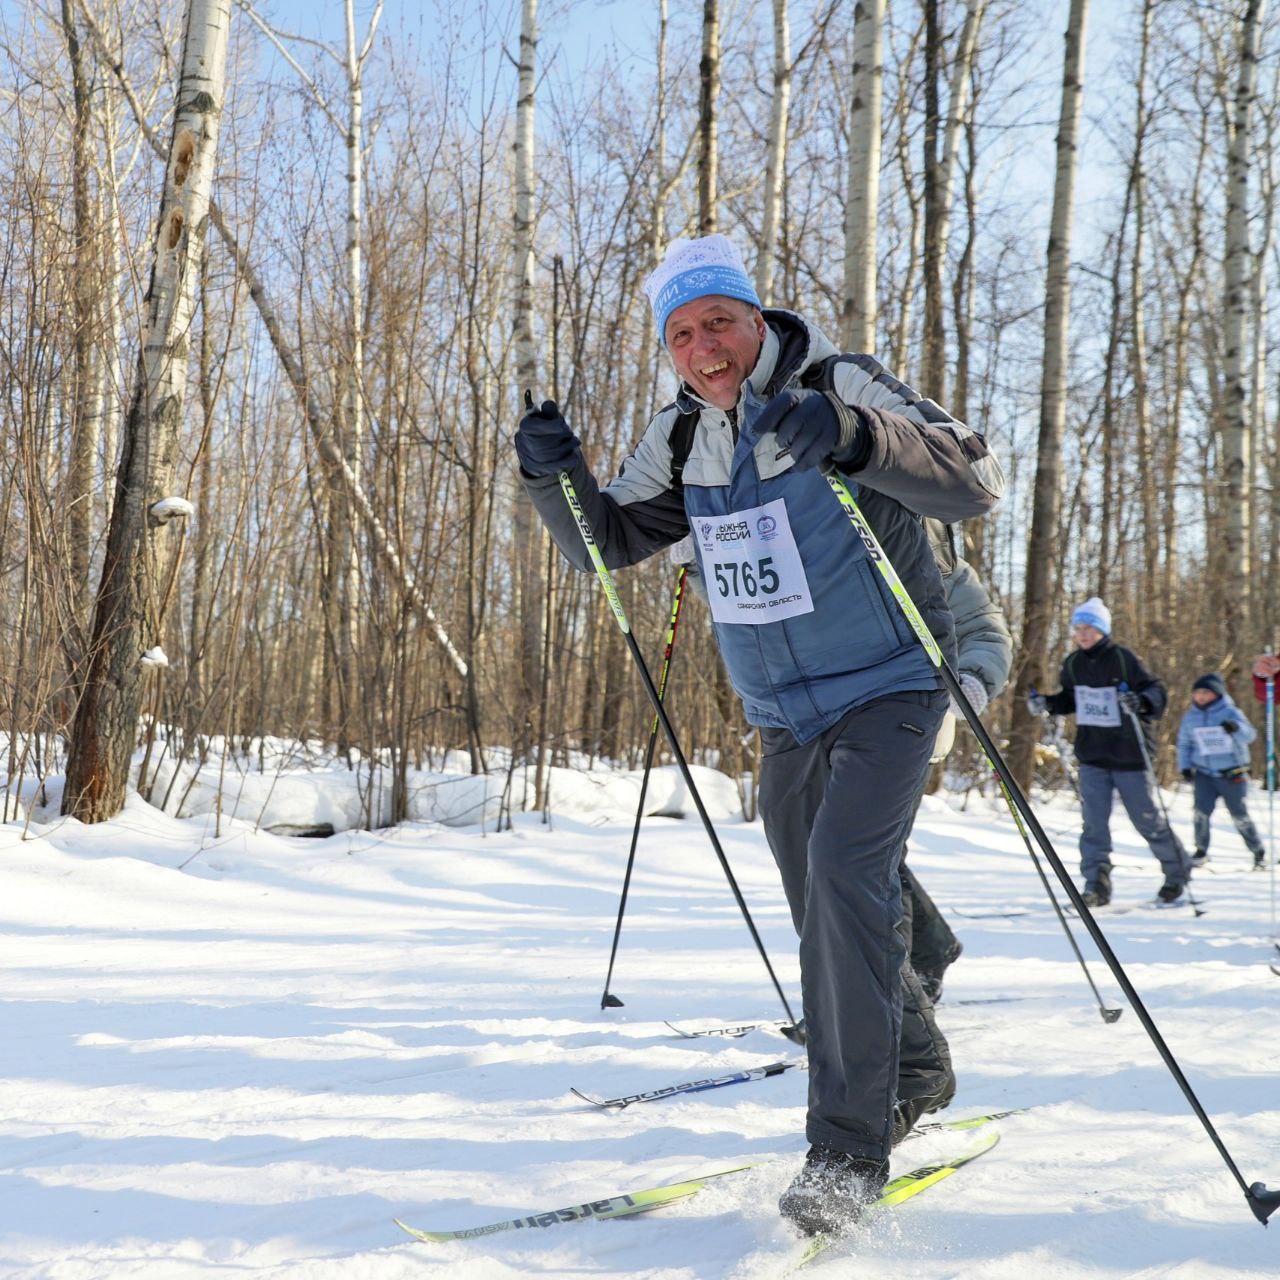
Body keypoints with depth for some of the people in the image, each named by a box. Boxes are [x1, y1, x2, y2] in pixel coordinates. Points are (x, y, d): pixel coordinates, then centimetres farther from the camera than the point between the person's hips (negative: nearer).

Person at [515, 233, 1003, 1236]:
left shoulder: (839, 387, -16)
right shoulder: (682, 438, 2)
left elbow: (977, 482, -26)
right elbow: (607, 542, 7)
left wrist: (853, 433, -42)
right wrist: (556, 475, -13)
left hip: (887, 691, -6)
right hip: (785, 718, 7)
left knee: (846, 871, -24)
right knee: (823, 924, 14)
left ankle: (850, 1149, -15)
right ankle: (901, 1076, 37)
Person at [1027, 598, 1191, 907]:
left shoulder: (1123, 658, -11)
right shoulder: (1073, 664, 5)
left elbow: (1157, 692, -12)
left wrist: (1141, 701, -33)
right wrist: (1046, 704, 2)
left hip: (1128, 754, -4)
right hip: (1092, 756, 4)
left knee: (1147, 818, 6)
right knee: (1094, 823, -4)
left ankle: (1178, 871, 27)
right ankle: (1096, 886, -1)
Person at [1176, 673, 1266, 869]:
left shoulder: (1230, 712, -7)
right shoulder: (1190, 717, 3)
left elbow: (1249, 735, -19)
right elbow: (1183, 744, 14)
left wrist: (1236, 728, -40)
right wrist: (1185, 766, 2)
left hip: (1232, 775, -2)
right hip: (1204, 773, 2)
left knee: (1240, 816, 3)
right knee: (1201, 810, -14)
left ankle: (1259, 853, 20)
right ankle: (1201, 850, 4)